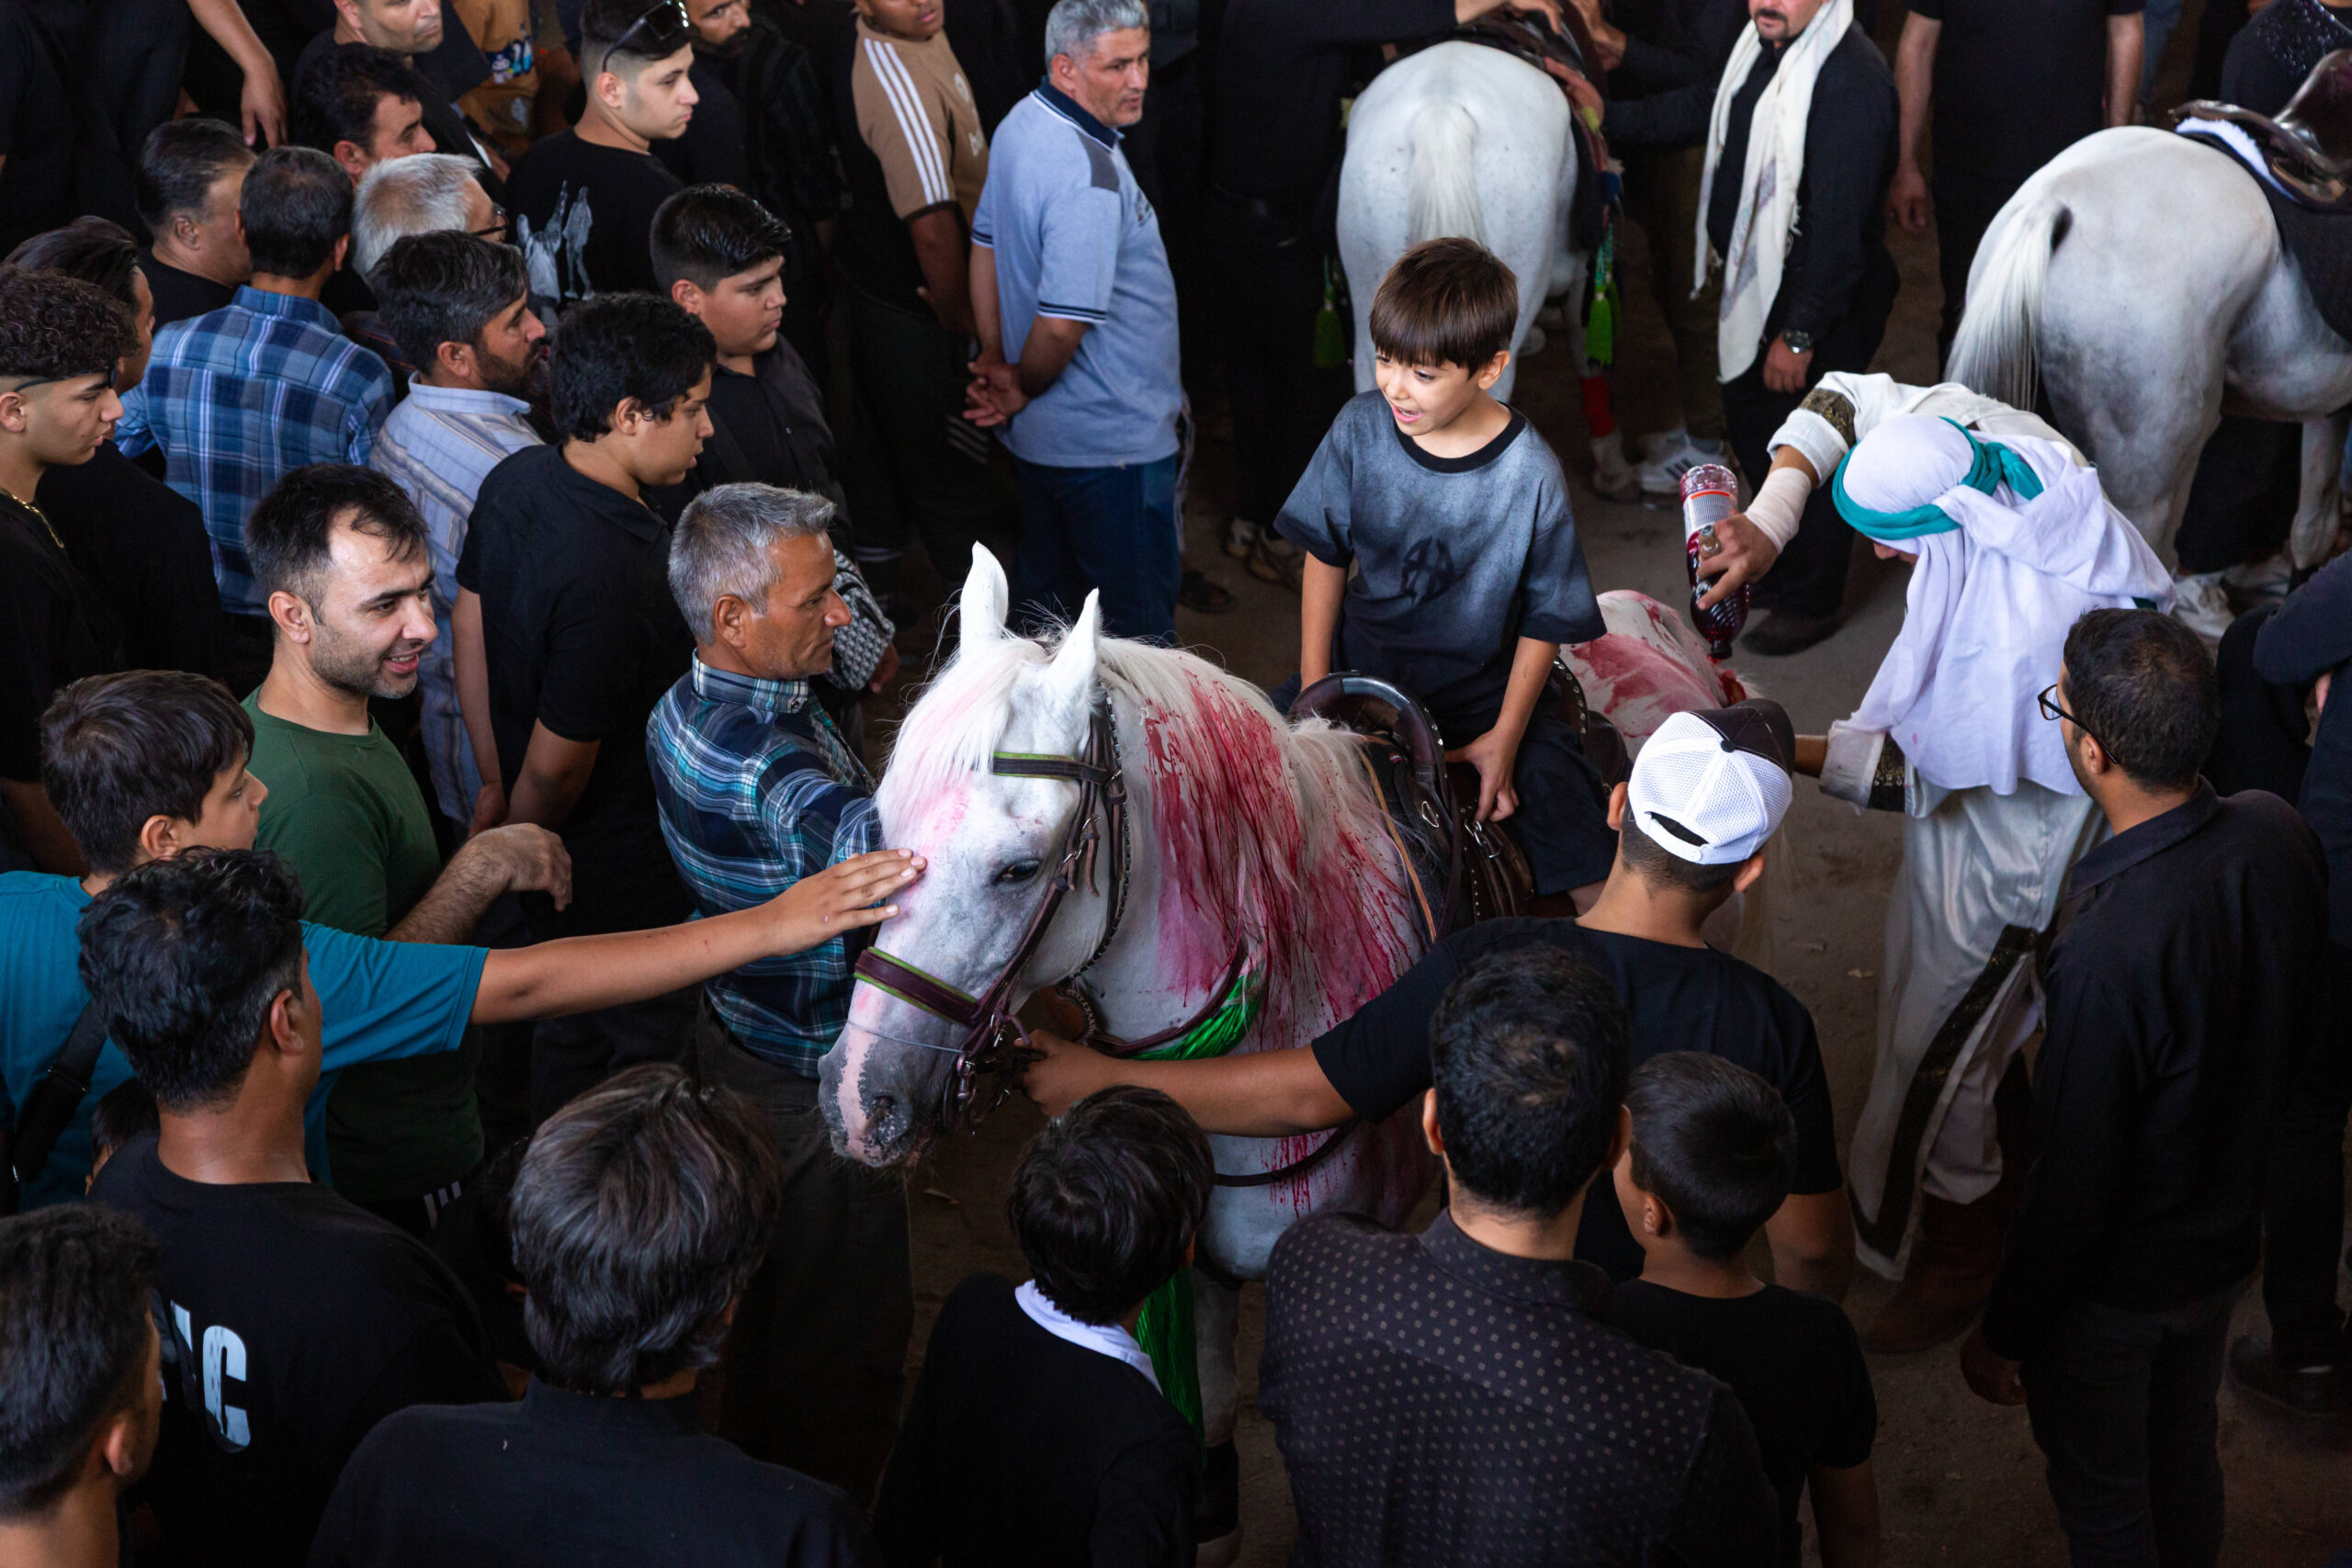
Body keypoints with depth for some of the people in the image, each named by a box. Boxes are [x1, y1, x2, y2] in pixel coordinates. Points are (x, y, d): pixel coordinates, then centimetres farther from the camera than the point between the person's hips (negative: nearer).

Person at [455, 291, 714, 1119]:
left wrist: (496, 782, 15)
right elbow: (558, 764, -26)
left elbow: (471, 631, 5)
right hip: (628, 871, -9)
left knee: (572, 1025, 28)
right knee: (648, 1038, 15)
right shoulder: (611, 572, -36)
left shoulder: (515, 479, -9)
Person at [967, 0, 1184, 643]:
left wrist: (996, 361, 12)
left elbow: (986, 245, 12)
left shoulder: (1020, 125, 2)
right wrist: (1023, 389, -10)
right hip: (1114, 442, -10)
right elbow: (1062, 324, -30)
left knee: (1047, 591, 24)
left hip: (1040, 438, 10)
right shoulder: (1090, 177, -29)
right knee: (1138, 618, 7)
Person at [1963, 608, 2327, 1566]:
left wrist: (2004, 1333, -12)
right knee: (2187, 1456, 31)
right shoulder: (2277, 833, -17)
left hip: (2115, 1288, -7)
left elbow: (2072, 1185, -27)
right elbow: (2298, 1028, 1)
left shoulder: (2106, 953, -39)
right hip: (2230, 1235, 7)